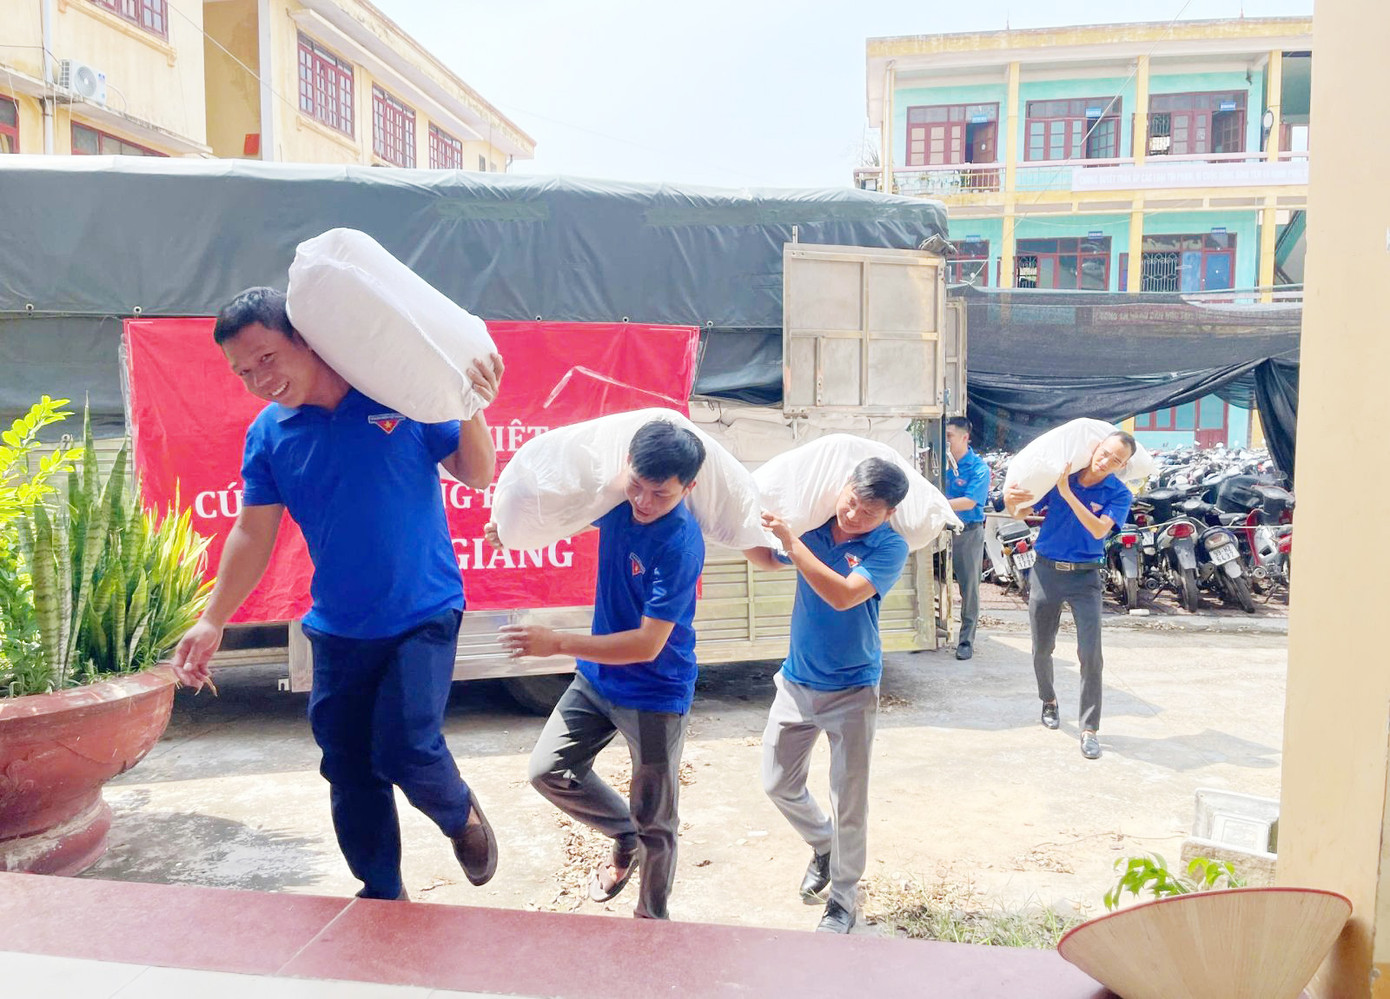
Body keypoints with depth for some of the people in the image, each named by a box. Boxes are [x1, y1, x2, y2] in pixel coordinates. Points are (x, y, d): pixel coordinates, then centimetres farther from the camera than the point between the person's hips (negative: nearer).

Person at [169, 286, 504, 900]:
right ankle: (383, 898, 30)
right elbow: (253, 535, 4)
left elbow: (476, 476, -3)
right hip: (338, 627, 4)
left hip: (424, 615, -4)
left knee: (406, 748, -14)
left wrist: (471, 410, -20)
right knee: (349, 773, 9)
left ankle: (461, 816, 21)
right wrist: (212, 621, -2)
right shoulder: (268, 434, 1)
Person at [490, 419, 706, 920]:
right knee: (548, 771, 9)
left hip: (655, 696, -6)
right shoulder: (615, 498, -9)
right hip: (596, 677, 7)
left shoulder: (680, 546, -29)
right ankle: (624, 836, 33)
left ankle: (651, 918, 34)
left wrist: (558, 644, -32)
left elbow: (647, 645, -29)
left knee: (654, 823, 8)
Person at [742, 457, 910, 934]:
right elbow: (766, 559, 15)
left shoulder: (890, 547, -16)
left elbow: (844, 595, -31)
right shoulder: (814, 525, -4)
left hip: (852, 692, -4)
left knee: (849, 801, 5)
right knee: (778, 784, 15)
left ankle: (843, 898, 27)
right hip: (796, 682, 5)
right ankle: (823, 845, 43)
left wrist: (791, 542, -30)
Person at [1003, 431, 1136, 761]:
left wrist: (1068, 493, -27)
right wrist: (1010, 500, -19)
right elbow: (1022, 512, 5)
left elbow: (1099, 530, -22)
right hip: (1046, 572, 2)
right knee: (1042, 649, 14)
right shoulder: (1057, 476, -2)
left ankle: (1089, 728, 0)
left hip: (1085, 577, -2)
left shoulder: (1119, 494, -6)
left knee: (1090, 654, -10)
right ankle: (1048, 701, 40)